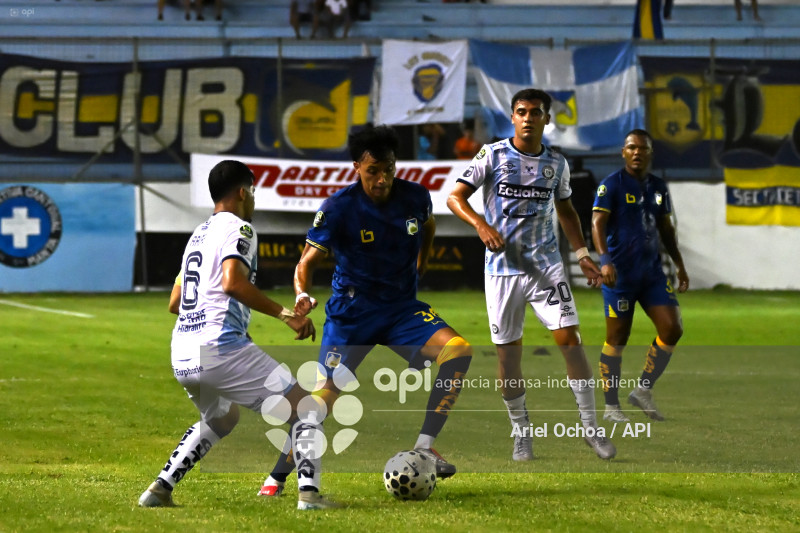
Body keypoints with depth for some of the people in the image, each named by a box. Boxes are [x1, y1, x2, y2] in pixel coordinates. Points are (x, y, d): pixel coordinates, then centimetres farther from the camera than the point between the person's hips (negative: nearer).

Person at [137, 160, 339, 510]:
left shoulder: (198, 234, 22)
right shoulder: (238, 229, -3)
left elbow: (174, 303, 28)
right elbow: (233, 282, -22)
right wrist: (285, 314, -19)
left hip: (181, 358, 8)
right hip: (220, 349, -8)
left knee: (220, 419, 34)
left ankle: (160, 489, 23)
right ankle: (309, 492, -17)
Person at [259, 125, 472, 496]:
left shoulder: (416, 197, -4)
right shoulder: (338, 208, -15)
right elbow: (307, 261, -15)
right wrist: (303, 295, -34)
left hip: (401, 306, 3)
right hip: (351, 310, -3)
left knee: (458, 351, -20)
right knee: (328, 392, -13)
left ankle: (423, 448, -14)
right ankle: (277, 476, 3)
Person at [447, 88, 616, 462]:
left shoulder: (556, 163, 8)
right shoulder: (492, 155, -2)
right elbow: (455, 197, -6)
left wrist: (582, 254, 13)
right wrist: (481, 224, -24)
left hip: (546, 264, 2)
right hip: (502, 267, -1)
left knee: (569, 339, -11)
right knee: (507, 352, 1)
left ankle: (590, 427, -2)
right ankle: (521, 434, 15)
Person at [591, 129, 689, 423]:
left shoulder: (659, 188, 12)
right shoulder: (612, 184, -7)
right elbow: (597, 223, -15)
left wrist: (679, 265, 18)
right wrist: (605, 260, -28)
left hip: (652, 272, 6)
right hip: (619, 274, -6)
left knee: (672, 328, -5)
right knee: (617, 338, -1)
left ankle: (643, 390, 10)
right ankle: (611, 407, 8)